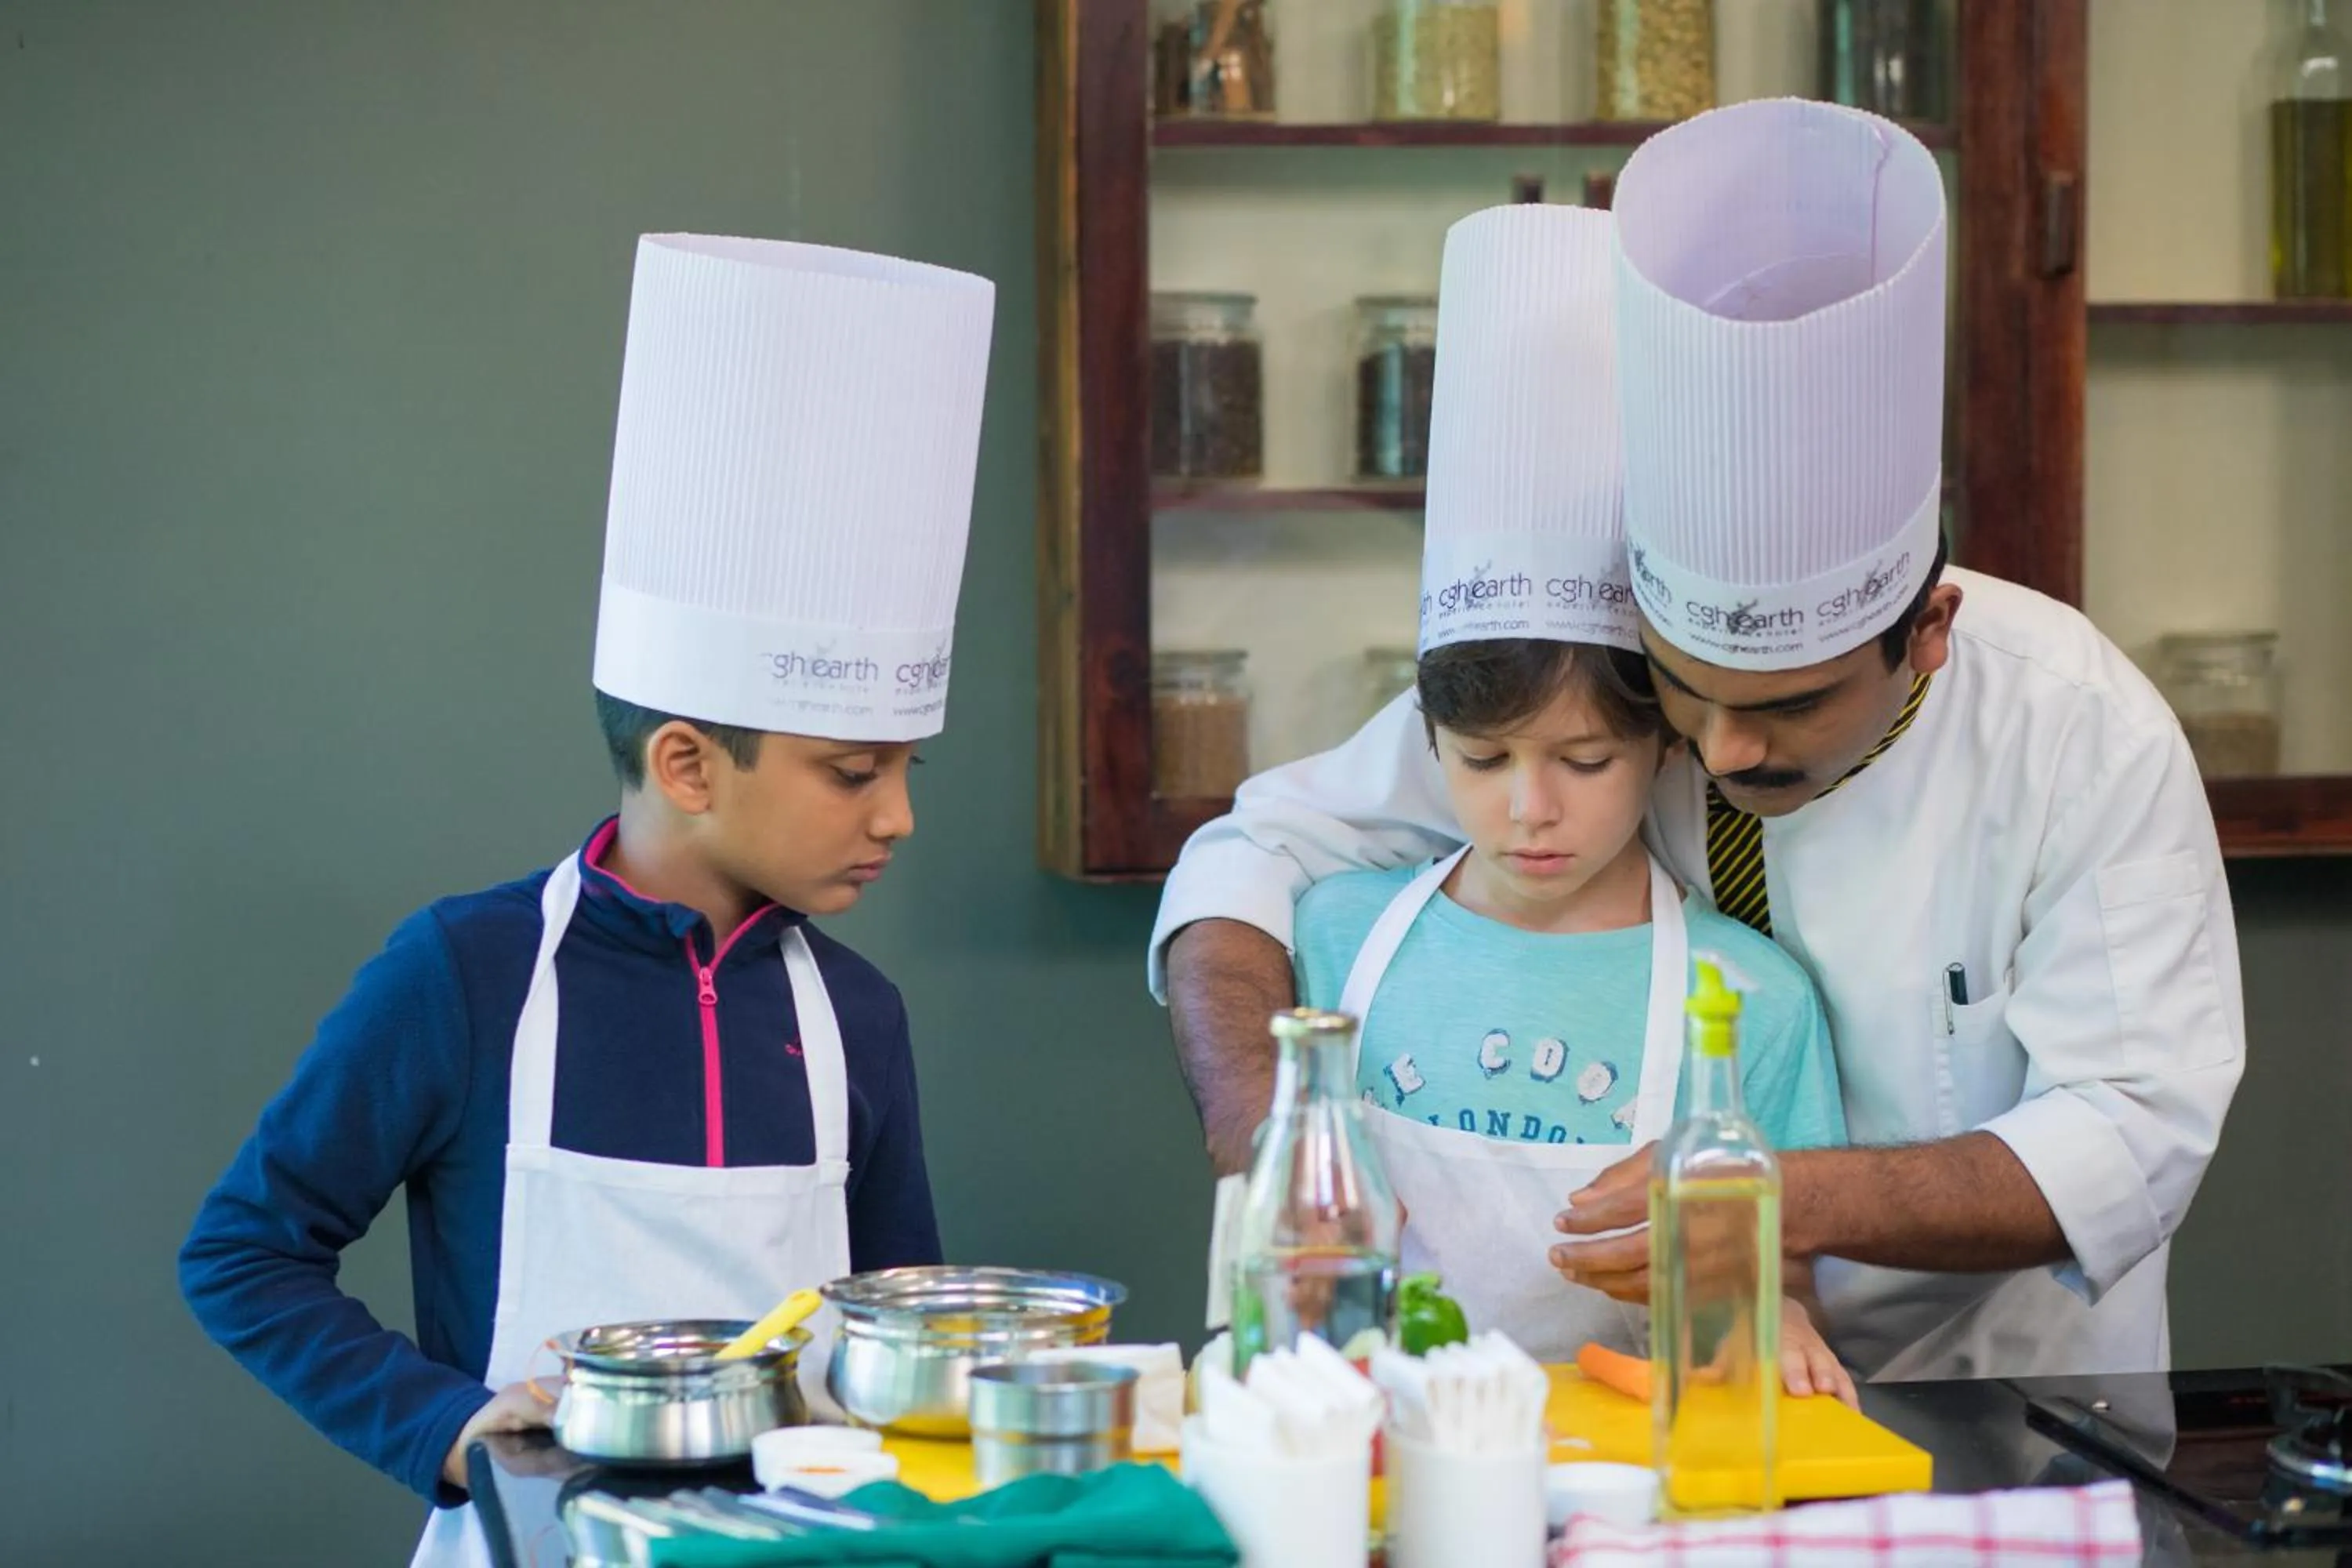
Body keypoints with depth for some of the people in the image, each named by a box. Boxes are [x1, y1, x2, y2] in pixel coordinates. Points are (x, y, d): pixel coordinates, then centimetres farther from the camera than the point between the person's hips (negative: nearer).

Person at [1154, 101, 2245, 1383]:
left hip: (2003, 1399, -1)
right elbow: (1261, 858, -3)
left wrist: (1790, 1205, -31)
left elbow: (2131, 1143, -17)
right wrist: (1252, 1113, -23)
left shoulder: (2083, 734, -15)